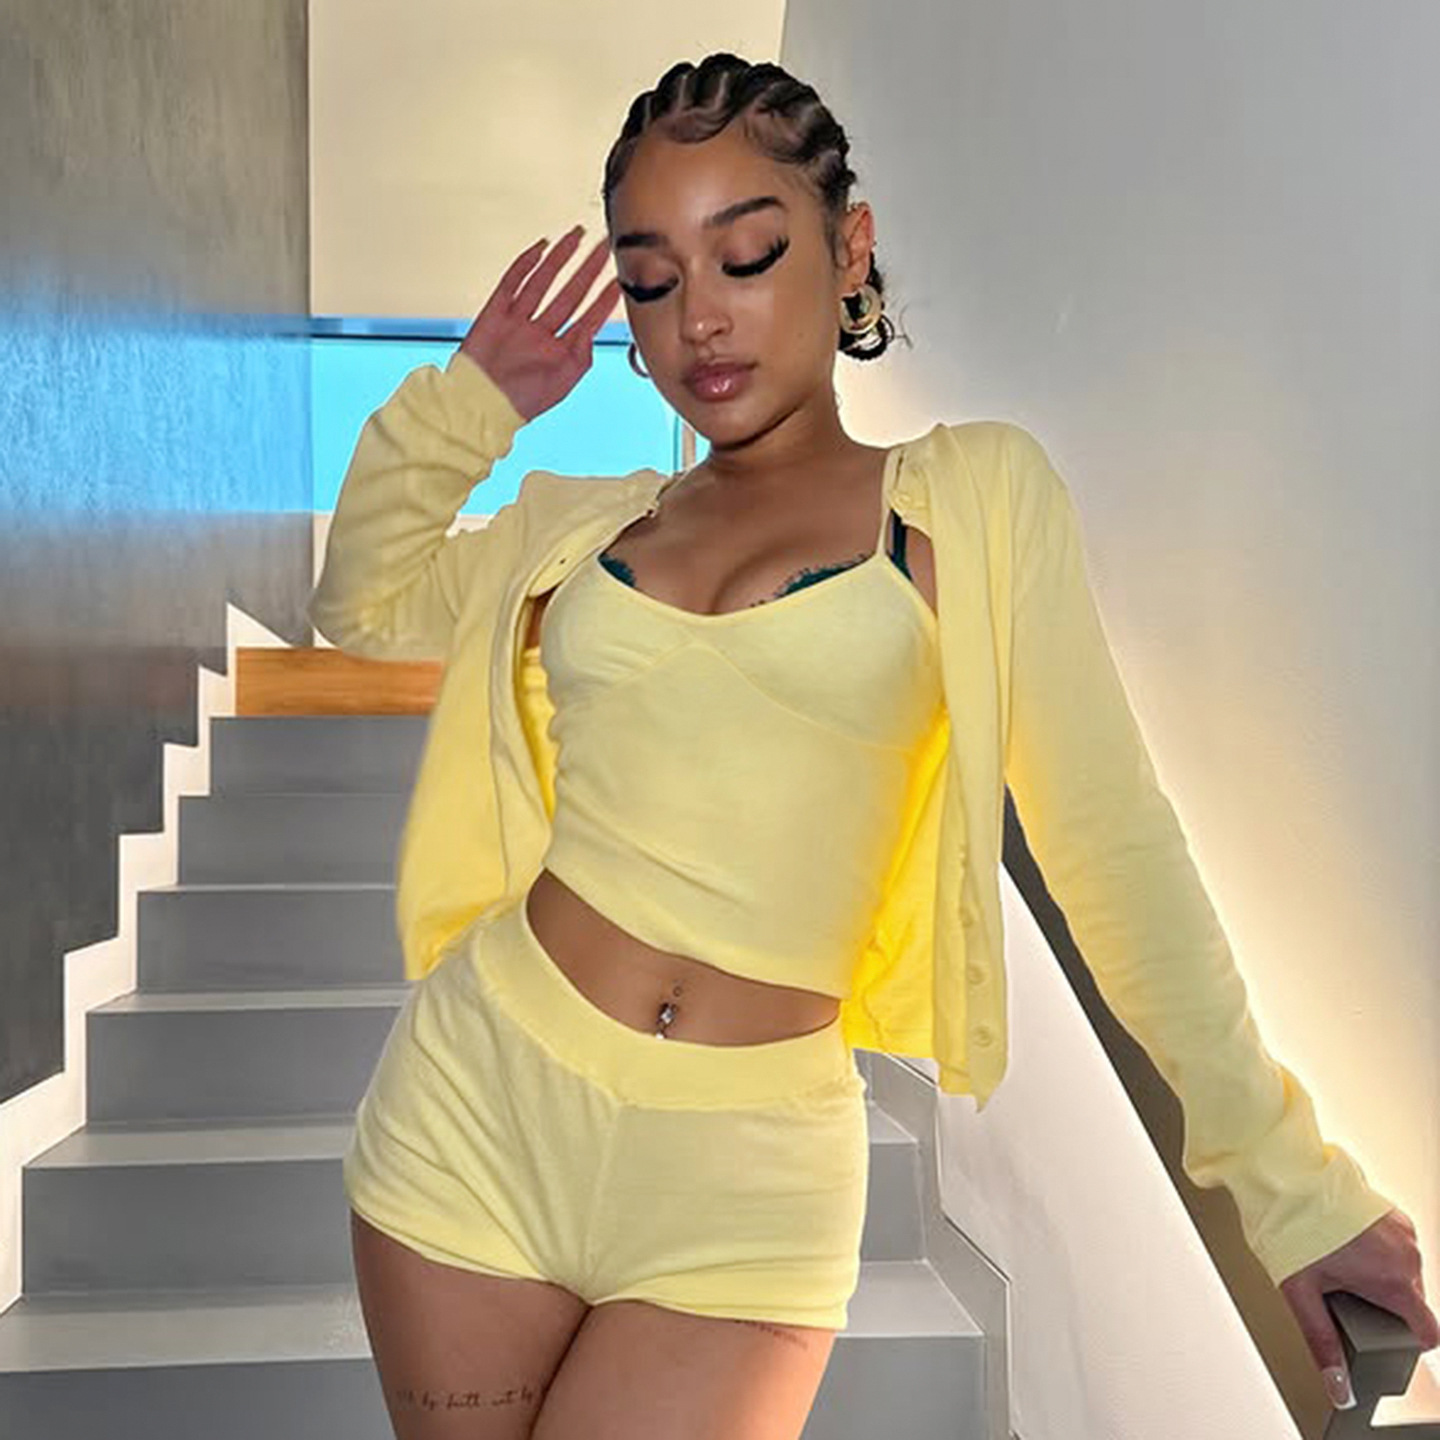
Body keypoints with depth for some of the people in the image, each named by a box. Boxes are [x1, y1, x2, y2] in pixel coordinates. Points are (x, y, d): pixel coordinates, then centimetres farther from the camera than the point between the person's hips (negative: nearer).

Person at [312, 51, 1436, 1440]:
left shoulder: (967, 496, 0)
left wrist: (1292, 1178, -4)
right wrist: (464, 402, 9)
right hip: (480, 1106, 4)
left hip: (744, 1185, -3)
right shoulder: (585, 525, 10)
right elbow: (357, 604, 24)